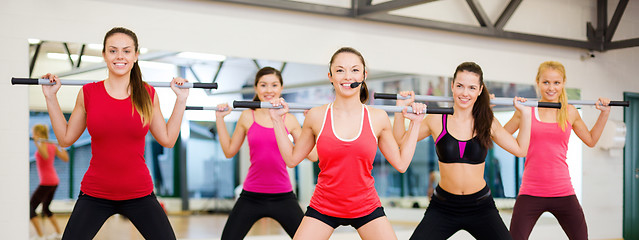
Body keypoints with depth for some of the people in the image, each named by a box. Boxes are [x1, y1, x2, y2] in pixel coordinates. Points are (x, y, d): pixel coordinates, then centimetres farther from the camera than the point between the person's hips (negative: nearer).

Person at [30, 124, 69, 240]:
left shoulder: (43, 144, -13)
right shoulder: (52, 145, 10)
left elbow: (45, 156, -34)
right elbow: (66, 158, 13)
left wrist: (36, 143, -39)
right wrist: (62, 147, 27)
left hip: (46, 182, -9)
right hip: (54, 181, 9)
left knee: (31, 207, -6)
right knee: (46, 208, 23)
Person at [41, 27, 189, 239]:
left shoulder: (148, 95, 1)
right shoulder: (88, 93, -1)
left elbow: (168, 139, 6)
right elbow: (65, 138, 7)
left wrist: (181, 99, 4)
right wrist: (50, 97, 3)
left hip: (139, 194, 1)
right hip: (95, 195, 0)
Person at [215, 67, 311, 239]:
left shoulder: (290, 120, 3)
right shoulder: (247, 117, 3)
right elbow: (229, 151, 11)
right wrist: (219, 119, 7)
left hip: (283, 197, 0)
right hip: (251, 196, 0)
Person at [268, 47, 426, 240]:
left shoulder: (378, 119, -3)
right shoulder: (316, 117, -4)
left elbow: (401, 163, 5)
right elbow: (292, 159, 6)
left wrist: (415, 123, 4)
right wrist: (277, 120, 2)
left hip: (367, 208, 1)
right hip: (323, 208, 0)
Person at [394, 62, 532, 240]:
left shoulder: (488, 123, 1)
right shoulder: (437, 120, -3)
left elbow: (520, 150, 9)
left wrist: (525, 115, 5)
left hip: (481, 207, 1)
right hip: (443, 207, -1)